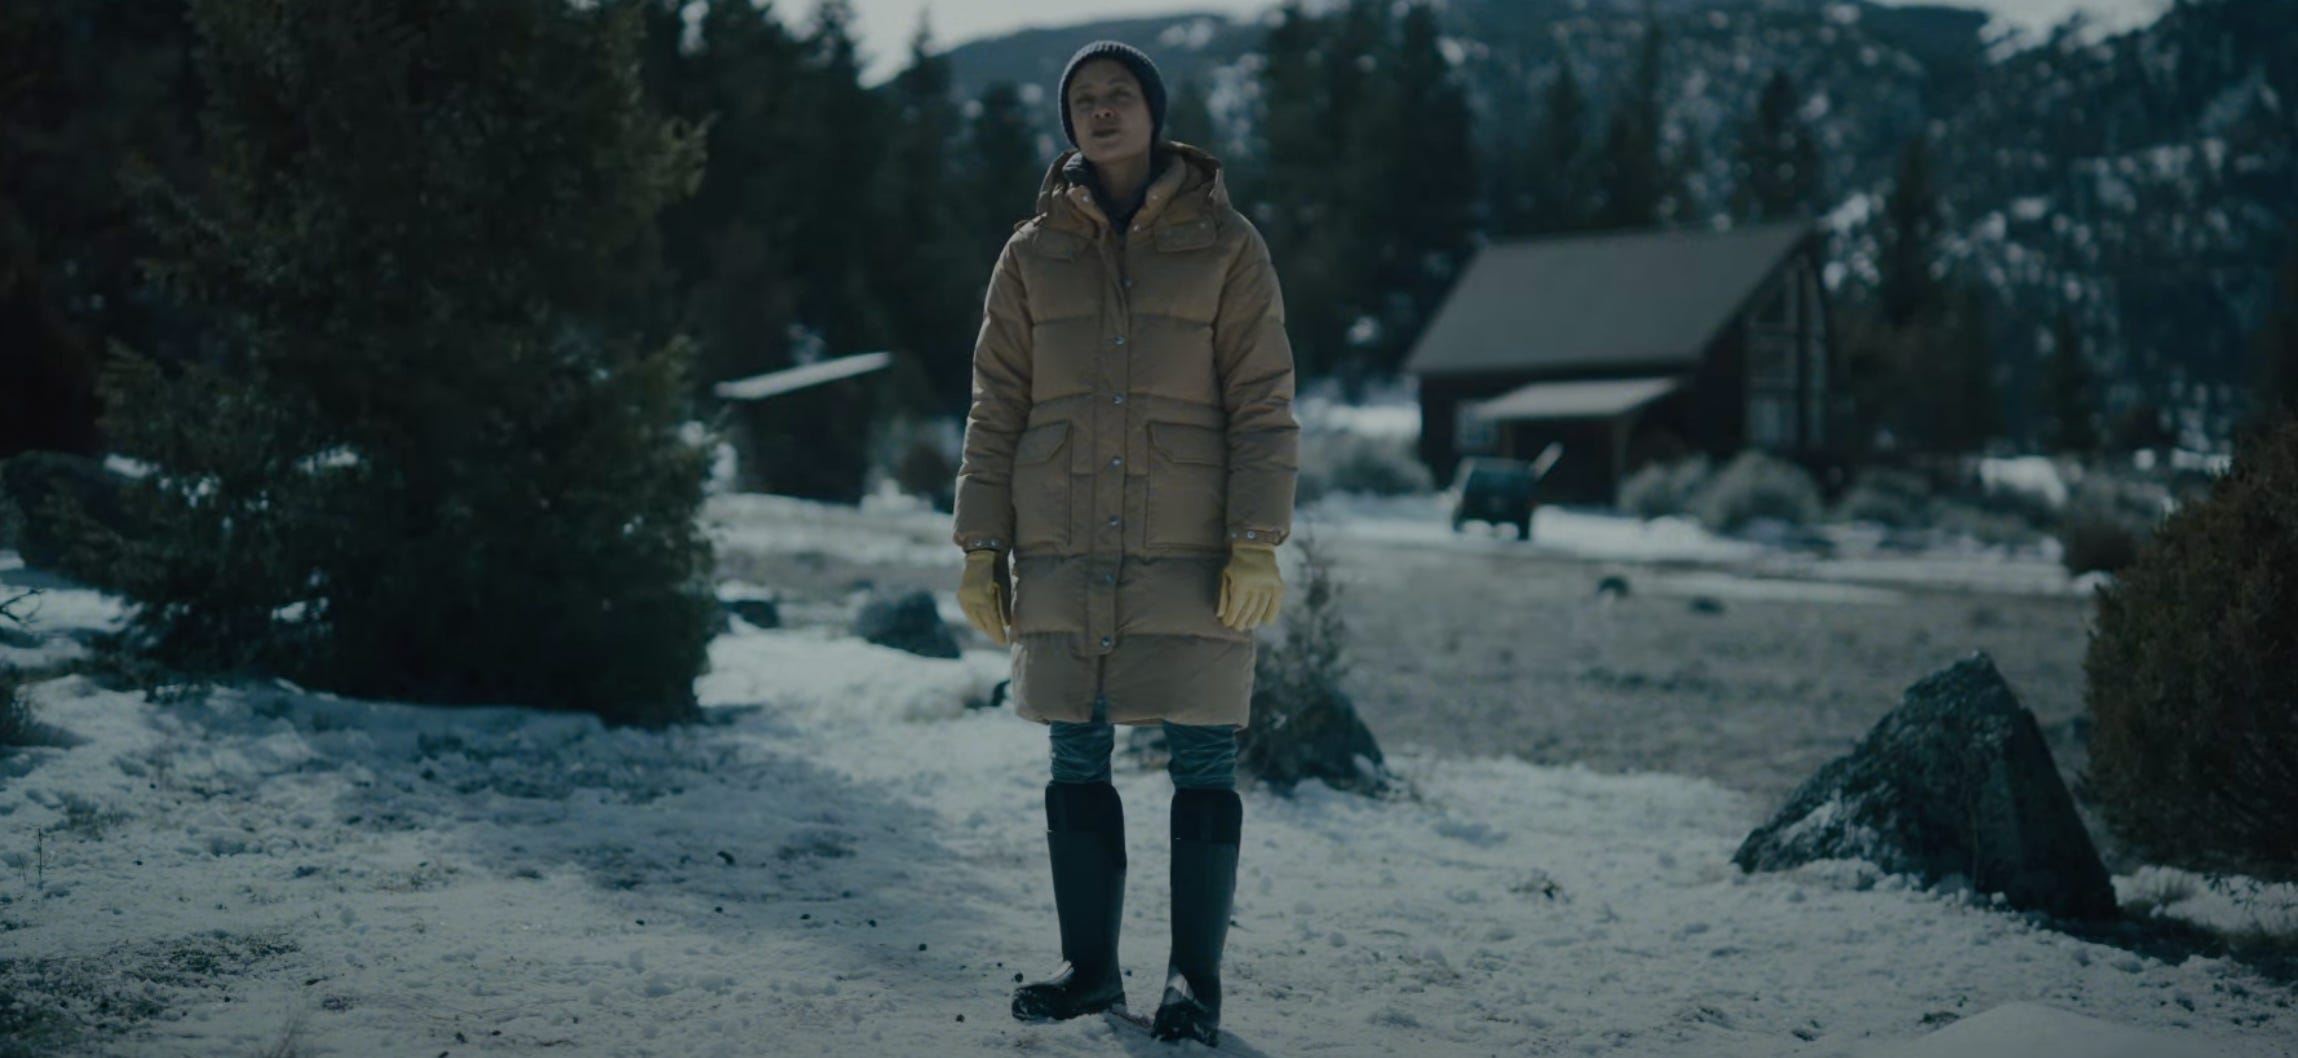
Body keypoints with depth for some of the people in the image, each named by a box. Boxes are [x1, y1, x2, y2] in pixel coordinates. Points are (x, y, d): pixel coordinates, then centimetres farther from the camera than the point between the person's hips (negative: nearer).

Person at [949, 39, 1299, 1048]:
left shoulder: (1223, 244, 2)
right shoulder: (1035, 253, 8)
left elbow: (1262, 403, -2)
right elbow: (996, 407, 9)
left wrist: (1256, 543, -11)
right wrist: (981, 548, 3)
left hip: (1187, 549, -2)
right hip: (1063, 548, 3)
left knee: (1201, 758, -1)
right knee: (1076, 756, 6)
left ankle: (1195, 975, 9)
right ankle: (1089, 965, 18)